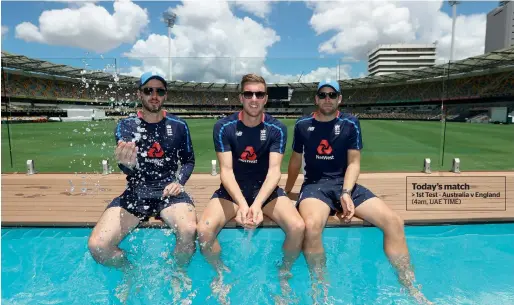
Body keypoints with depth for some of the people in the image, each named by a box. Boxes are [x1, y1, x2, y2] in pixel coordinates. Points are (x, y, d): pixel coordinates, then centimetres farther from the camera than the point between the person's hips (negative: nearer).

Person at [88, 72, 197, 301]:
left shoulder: (178, 126, 2)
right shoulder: (125, 126, 1)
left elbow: (189, 161, 13)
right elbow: (129, 169, -12)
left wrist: (179, 181, -7)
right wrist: (126, 163, -37)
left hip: (168, 192, -1)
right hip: (135, 194, 1)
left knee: (189, 230, -32)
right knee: (97, 245, -18)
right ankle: (130, 272, 17)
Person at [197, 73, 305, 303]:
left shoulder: (277, 129, -7)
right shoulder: (223, 127, -8)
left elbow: (274, 170, -16)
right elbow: (226, 170, -15)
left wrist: (257, 203, -34)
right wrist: (242, 204, -33)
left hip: (266, 190, 1)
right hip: (232, 191, 0)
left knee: (298, 227, -24)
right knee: (204, 230, -25)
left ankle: (283, 275, 8)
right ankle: (221, 275, 7)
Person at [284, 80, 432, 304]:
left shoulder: (350, 124, 6)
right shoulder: (302, 125, 5)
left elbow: (353, 162, 0)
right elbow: (295, 160, 16)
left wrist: (346, 193, -17)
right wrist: (287, 192, 23)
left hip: (346, 184, 2)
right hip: (315, 185, -1)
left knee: (394, 221, -18)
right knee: (312, 226, -35)